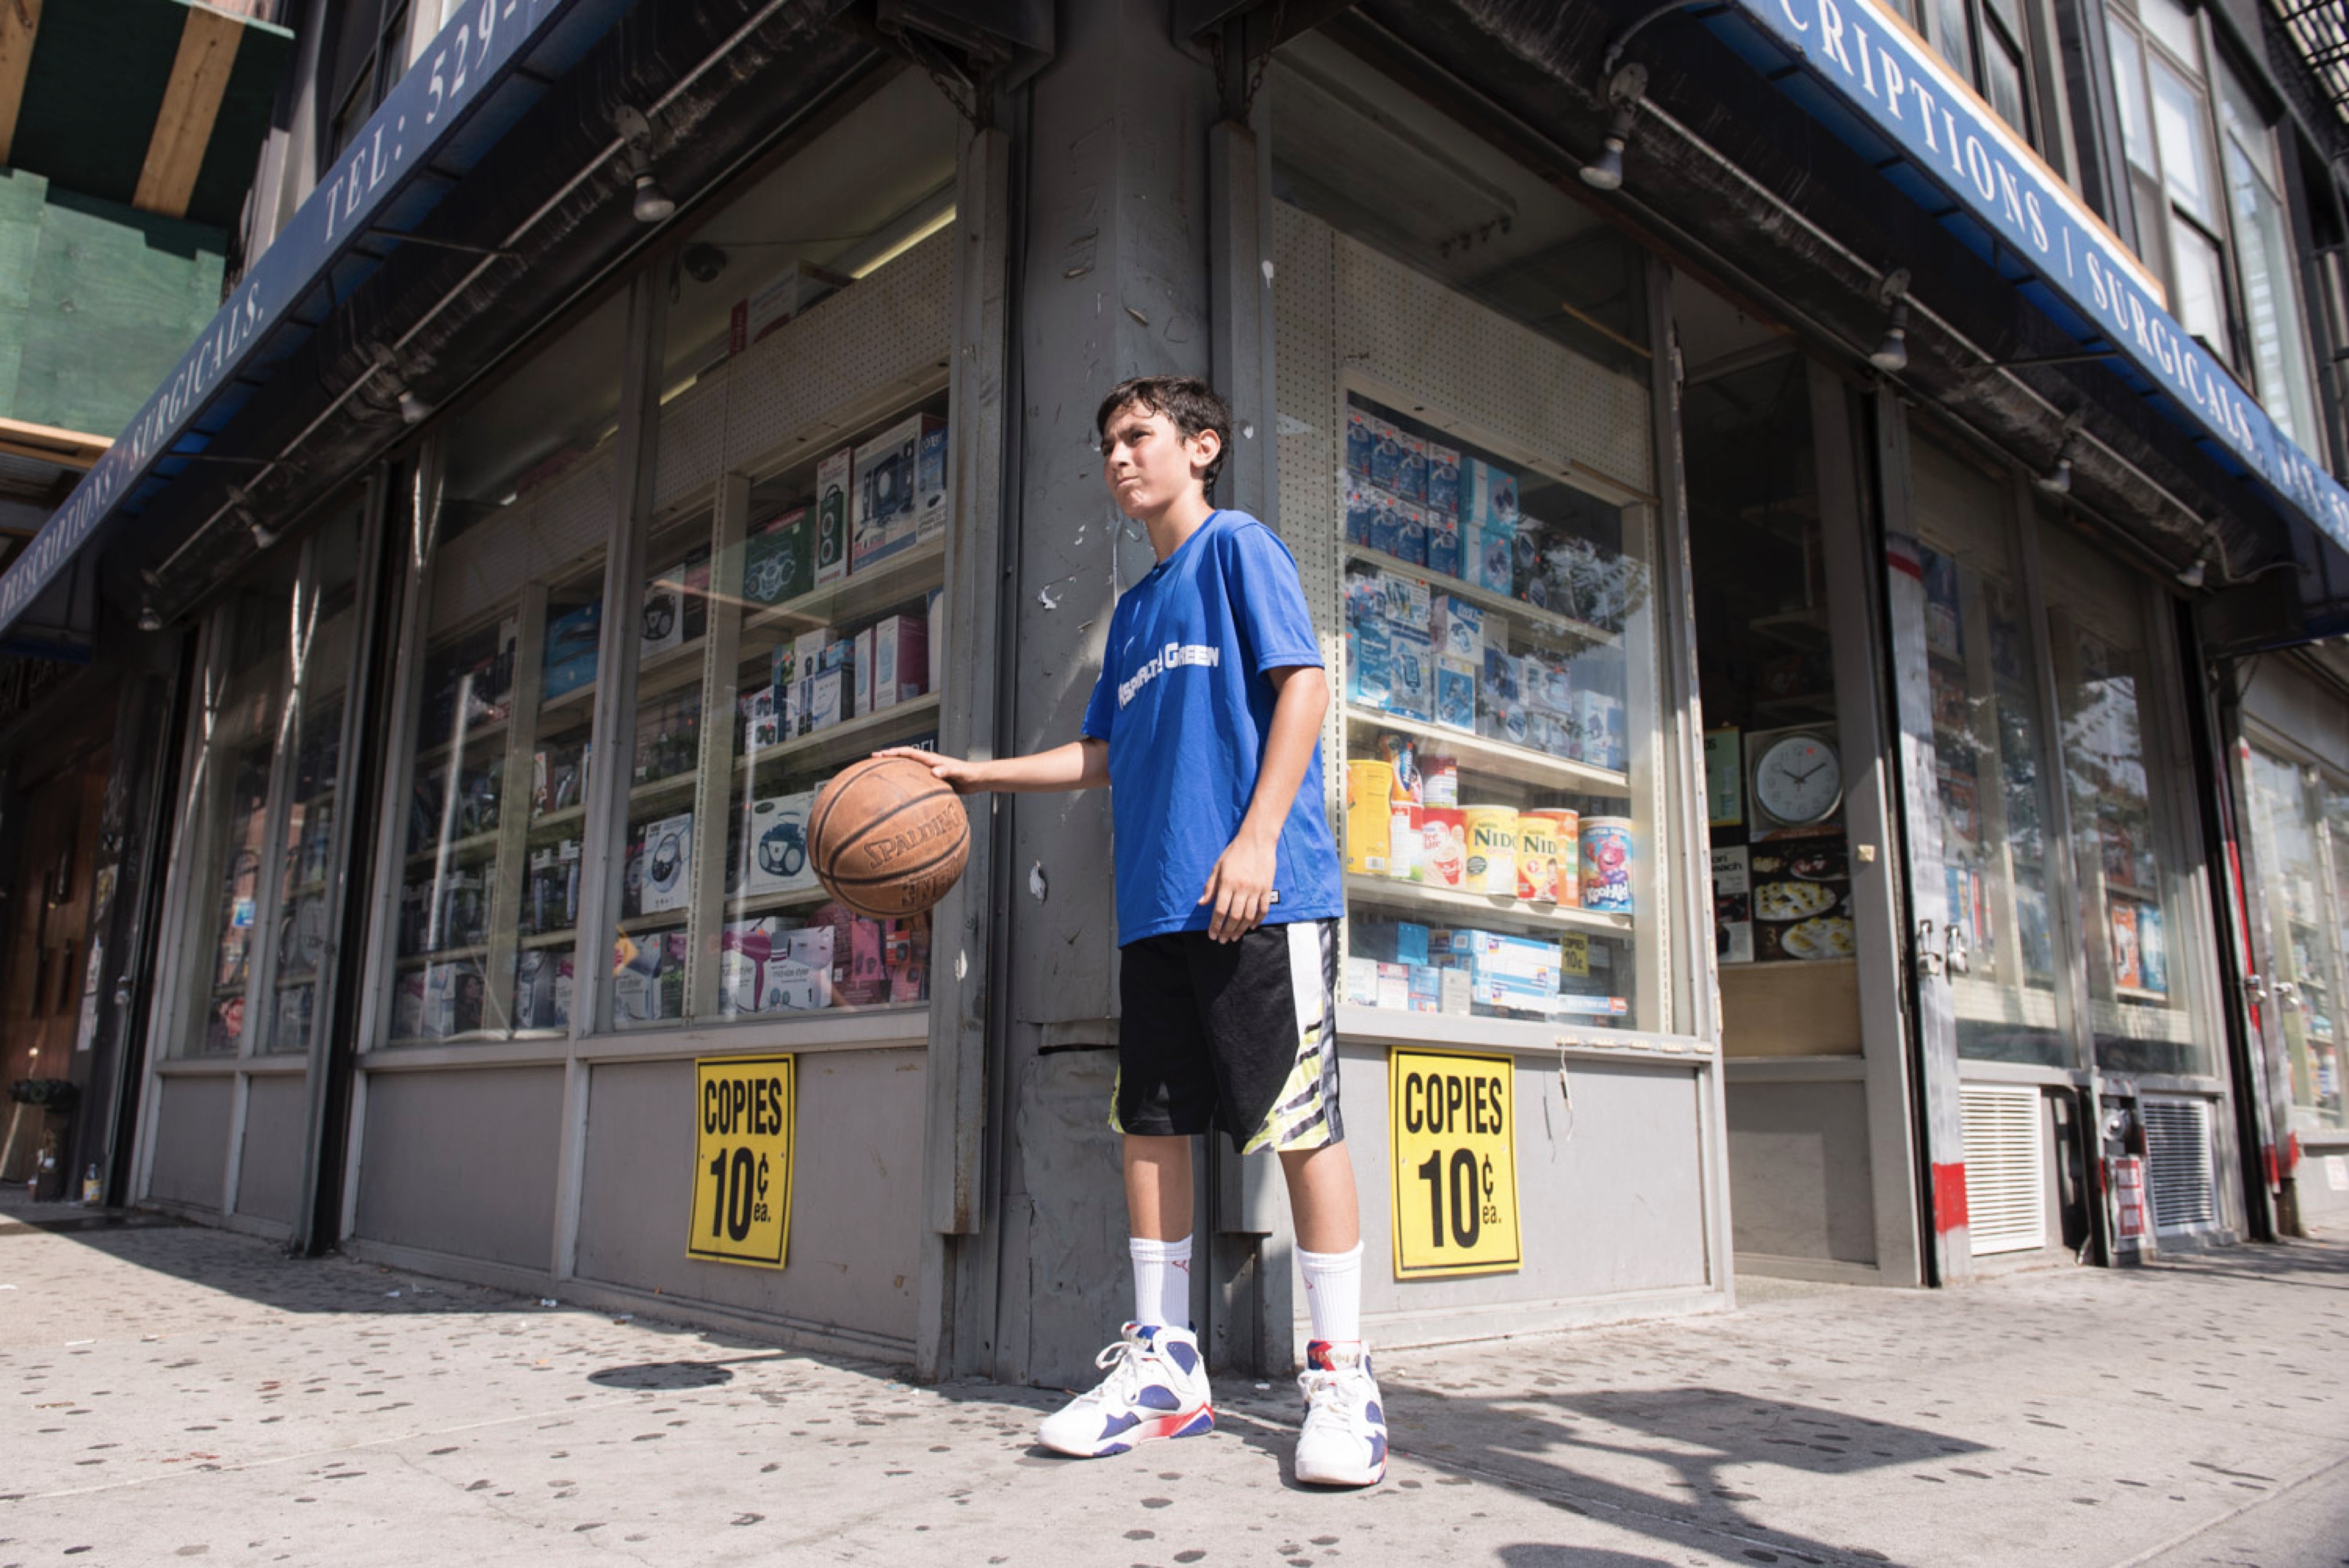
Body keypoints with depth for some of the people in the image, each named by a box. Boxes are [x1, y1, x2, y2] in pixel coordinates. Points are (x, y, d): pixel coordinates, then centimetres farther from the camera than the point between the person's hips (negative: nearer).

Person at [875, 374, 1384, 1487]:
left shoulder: (1238, 546, 3)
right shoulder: (1134, 608, 24)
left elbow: (1302, 684, -8)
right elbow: (1105, 755, 26)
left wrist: (1258, 836, -17)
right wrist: (974, 774, 21)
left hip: (1262, 894, -8)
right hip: (1156, 902, 8)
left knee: (1300, 1121, -5)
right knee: (1151, 1123, 8)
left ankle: (1342, 1376, 5)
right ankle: (1164, 1365, 18)